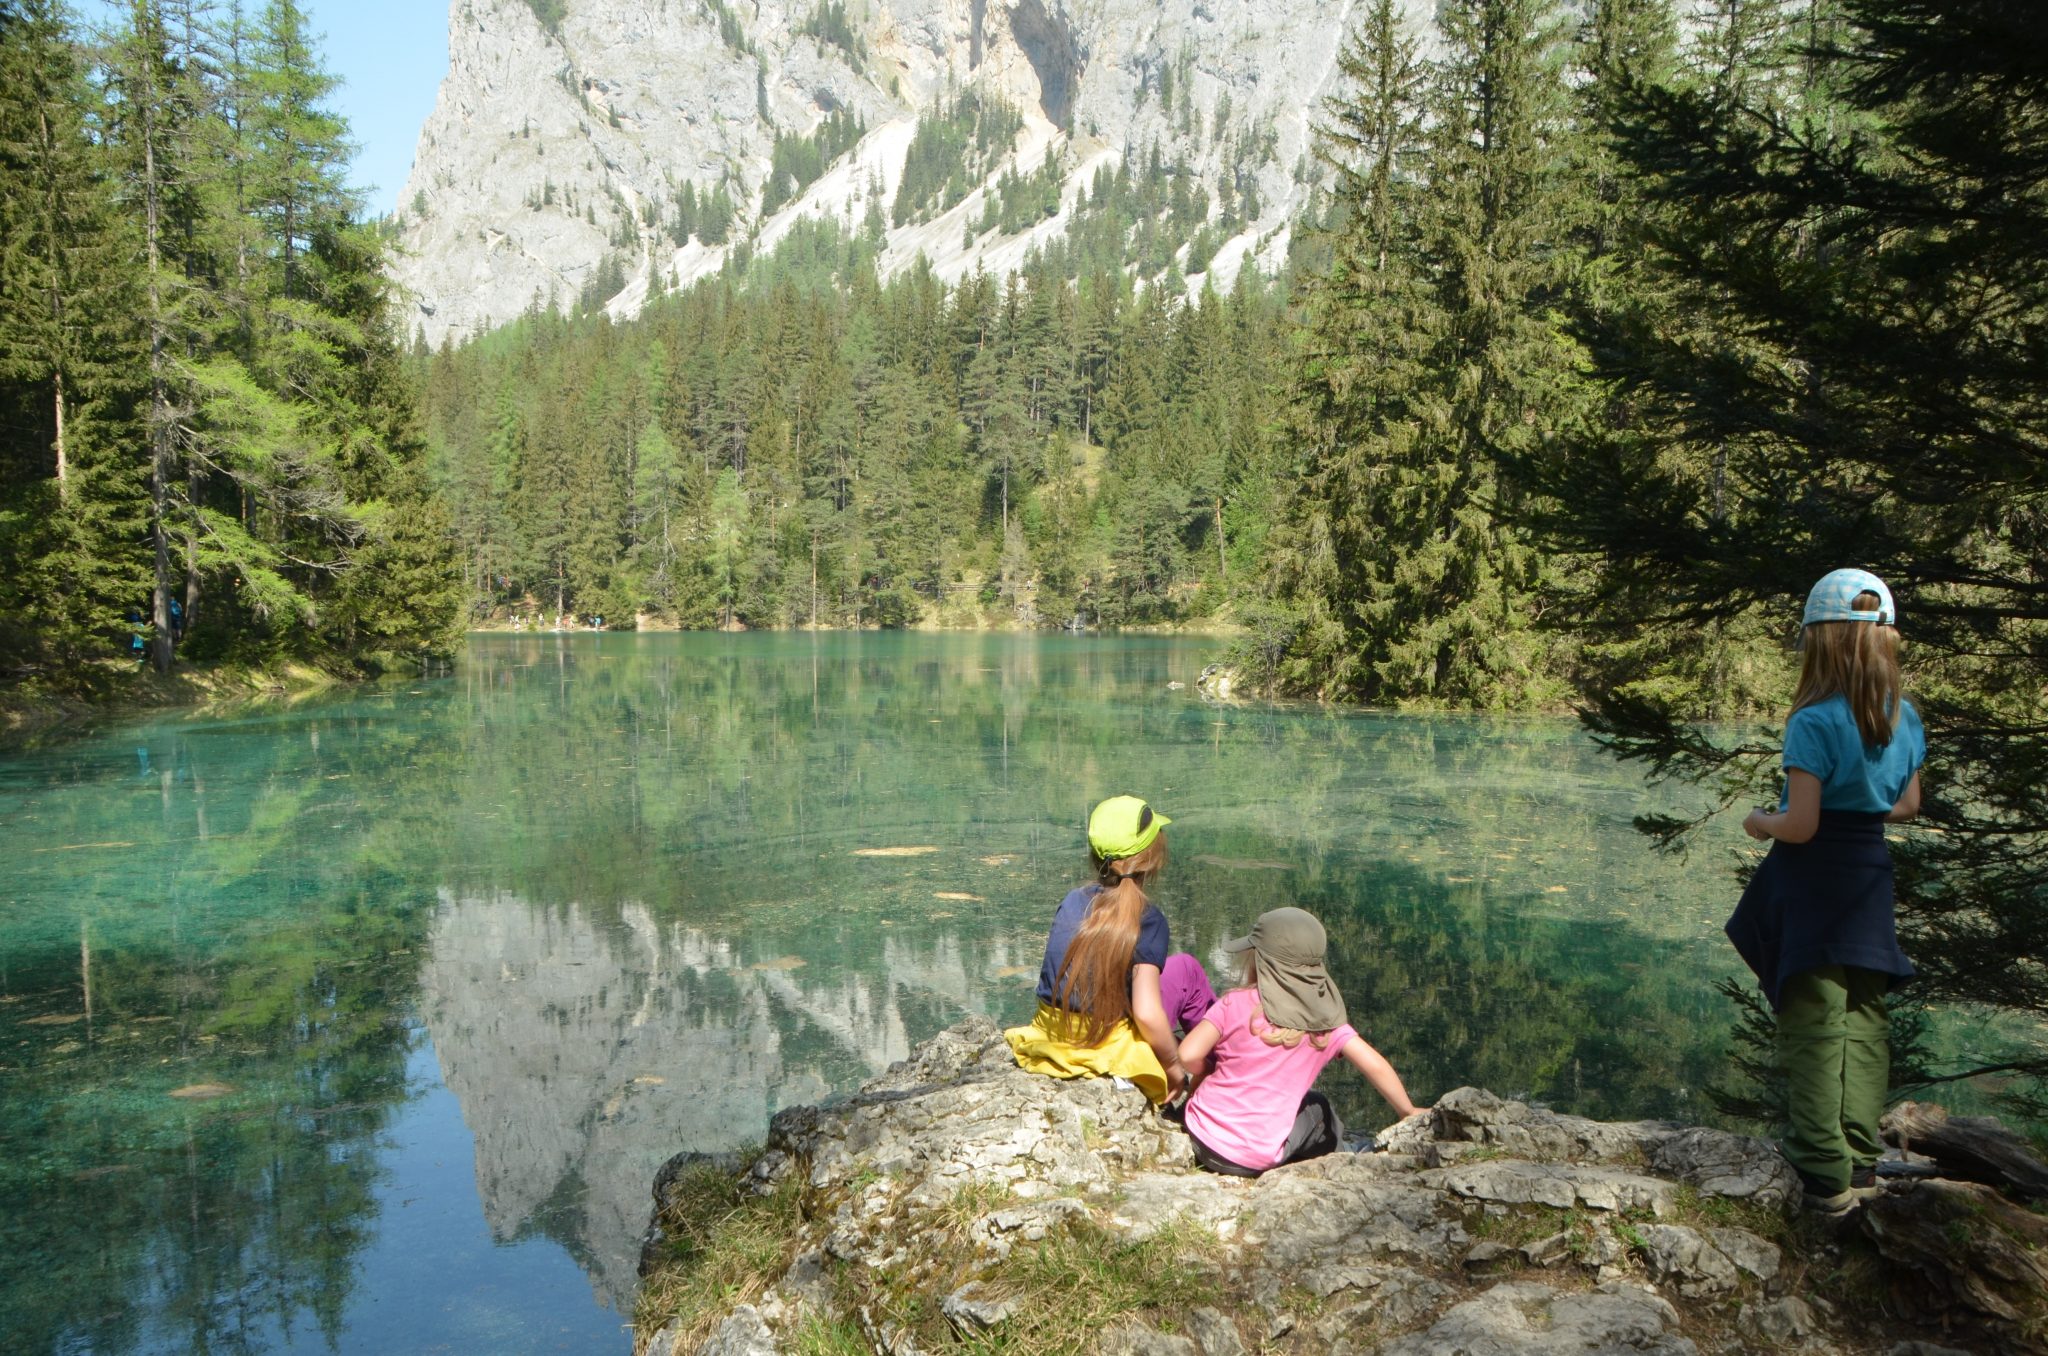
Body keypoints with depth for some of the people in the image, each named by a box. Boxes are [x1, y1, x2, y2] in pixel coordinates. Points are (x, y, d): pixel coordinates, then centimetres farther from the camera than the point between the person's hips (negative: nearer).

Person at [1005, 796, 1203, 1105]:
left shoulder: (1073, 899, -1)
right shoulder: (1147, 920, -17)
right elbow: (1147, 1014, -22)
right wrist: (1175, 1068, -6)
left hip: (1051, 1042, 6)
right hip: (1109, 1051, -5)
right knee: (1186, 967, 15)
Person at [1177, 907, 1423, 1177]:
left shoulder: (1237, 1003, -8)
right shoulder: (1324, 1016, -4)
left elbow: (1188, 1055, -15)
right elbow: (1373, 1064, -6)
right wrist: (1408, 1112, 9)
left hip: (1203, 1141, 0)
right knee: (1317, 1108, 26)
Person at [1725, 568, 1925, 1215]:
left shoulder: (1814, 722, -19)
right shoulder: (1905, 719, 2)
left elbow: (1800, 825, -20)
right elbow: (1907, 806, 13)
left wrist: (1760, 822, -1)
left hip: (1812, 881, -6)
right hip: (1871, 878, 6)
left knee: (1814, 1026, 1)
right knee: (1863, 1020, 14)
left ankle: (1826, 1175, 5)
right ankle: (1861, 1160, 21)